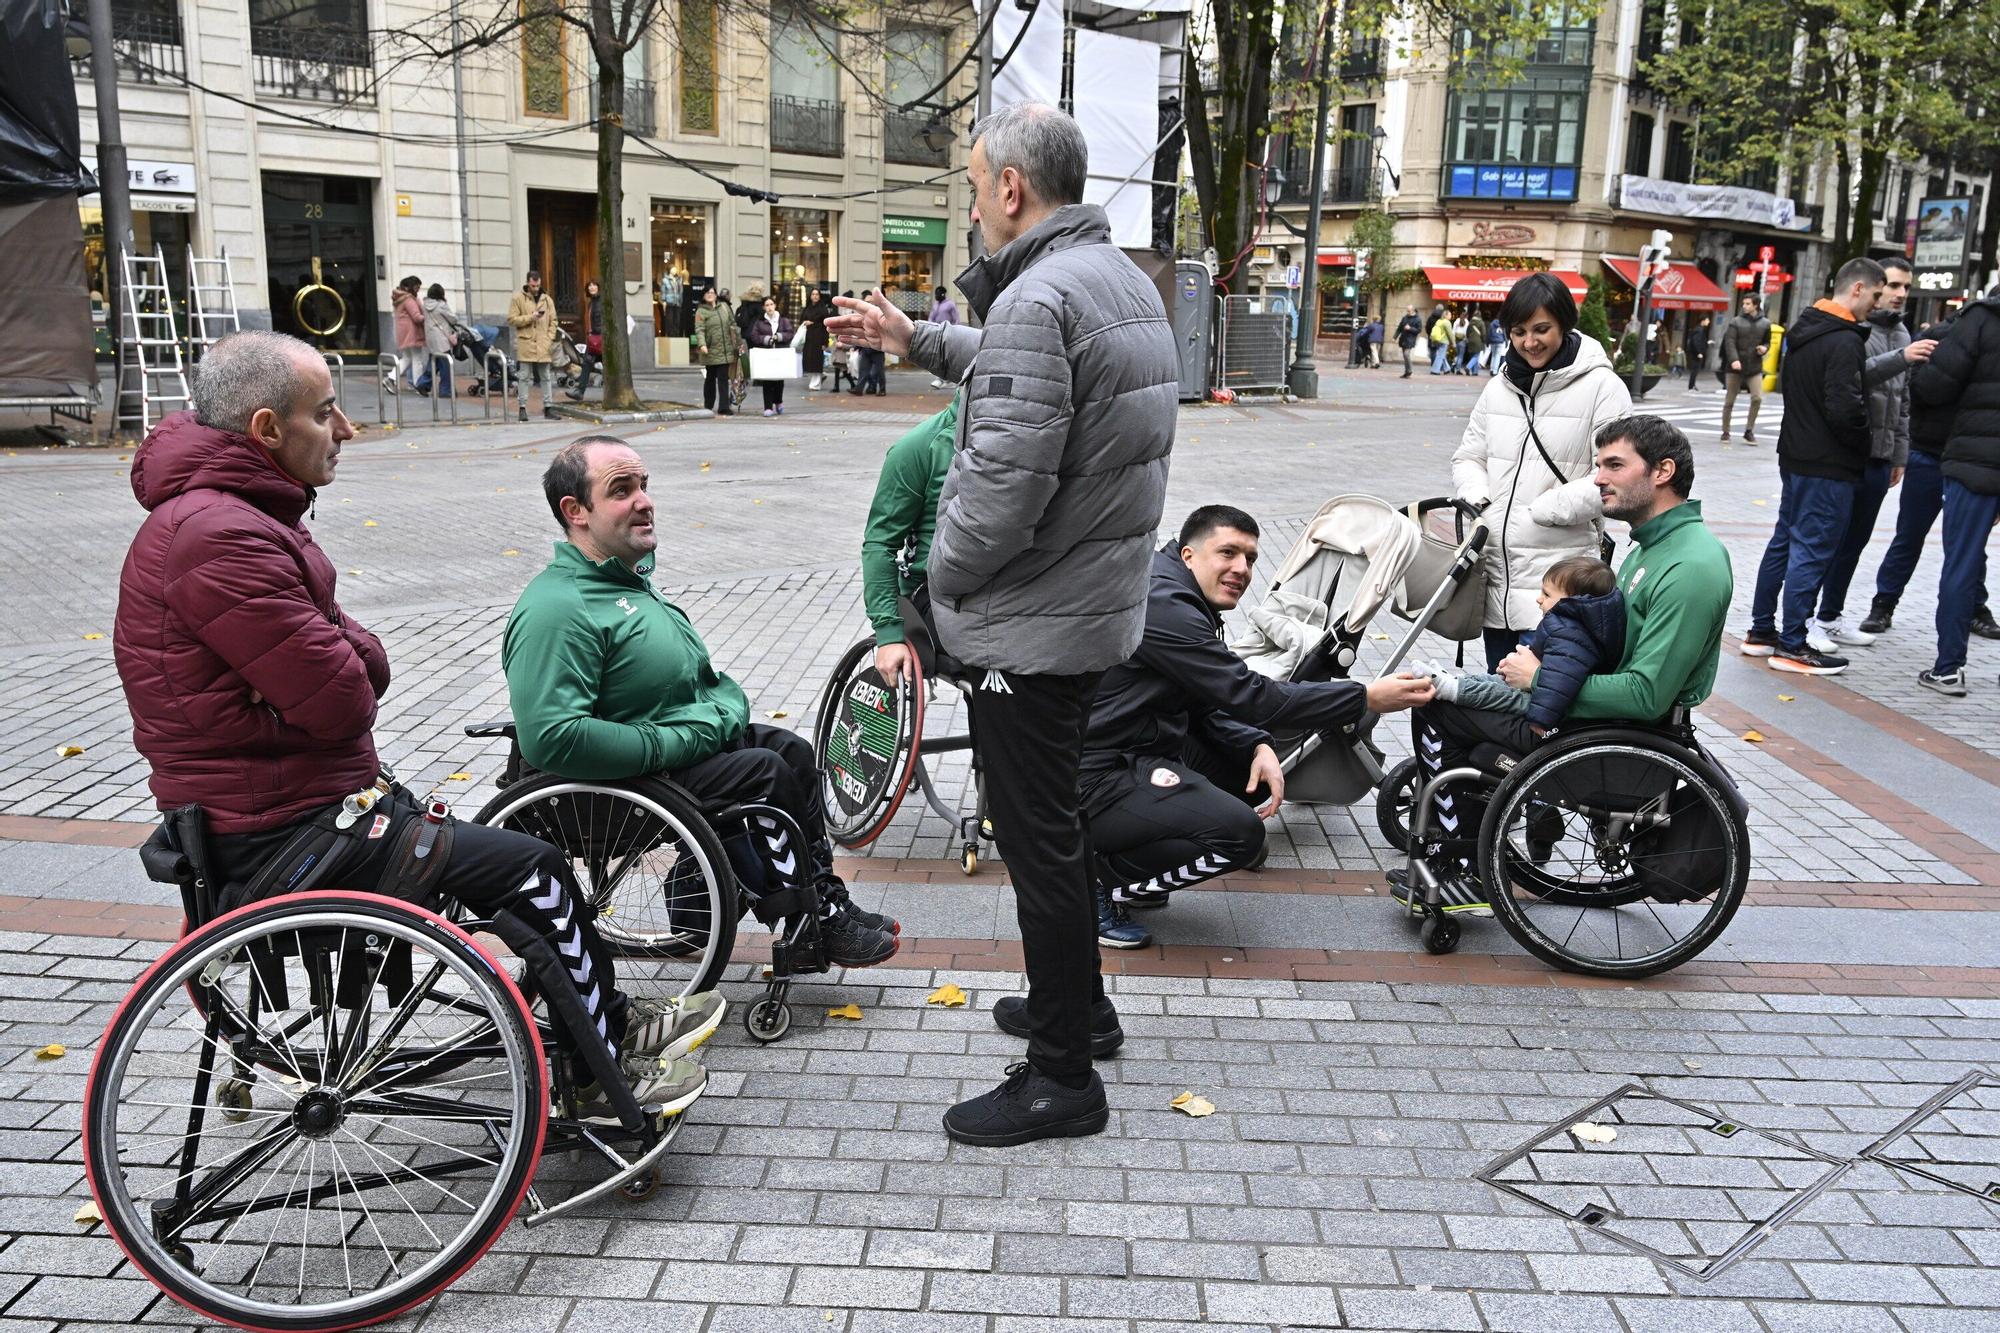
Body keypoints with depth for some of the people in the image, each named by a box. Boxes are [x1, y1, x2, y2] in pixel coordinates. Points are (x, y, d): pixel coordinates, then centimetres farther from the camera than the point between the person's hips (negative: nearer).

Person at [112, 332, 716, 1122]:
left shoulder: (232, 512, 12)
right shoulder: (220, 537, -24)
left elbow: (369, 667, 7)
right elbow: (340, 699, -26)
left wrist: (335, 649, -15)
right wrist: (344, 659, -5)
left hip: (289, 808, 10)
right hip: (284, 843, -10)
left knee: (523, 869, 14)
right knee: (533, 872, -7)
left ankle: (614, 1023, 28)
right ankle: (609, 1082, 9)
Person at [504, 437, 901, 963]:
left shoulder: (628, 575, 11)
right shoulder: (556, 610, -24)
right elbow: (552, 738, -34)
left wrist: (725, 708, 5)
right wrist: (671, 744, -26)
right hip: (627, 781, -11)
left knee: (793, 750, 9)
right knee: (767, 772, -16)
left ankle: (825, 899, 17)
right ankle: (812, 926, -1)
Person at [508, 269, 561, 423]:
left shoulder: (547, 299, 11)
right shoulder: (517, 298, 1)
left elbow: (553, 321, 12)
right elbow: (511, 319, -3)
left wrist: (550, 339, 0)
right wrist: (530, 317, -13)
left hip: (543, 345, 3)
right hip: (525, 343, -3)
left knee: (545, 377, 7)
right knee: (524, 376, -1)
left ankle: (547, 407, 13)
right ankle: (523, 407, 4)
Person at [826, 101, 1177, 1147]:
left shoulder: (1041, 296, -22)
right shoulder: (1122, 278, 11)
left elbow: (1006, 482, -28)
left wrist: (943, 572, -11)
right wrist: (918, 342, 26)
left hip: (1031, 623, -10)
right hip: (1097, 601, 10)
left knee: (1037, 838, 1)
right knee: (1053, 820, 24)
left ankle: (1060, 1077, 15)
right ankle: (1078, 1000, 41)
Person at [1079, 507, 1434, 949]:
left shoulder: (1188, 606, 12)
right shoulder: (1162, 605, -21)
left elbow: (1209, 704, 16)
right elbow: (1249, 697, -22)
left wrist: (1258, 745, -4)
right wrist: (1366, 698, -18)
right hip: (1098, 776, -11)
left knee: (1255, 775, 13)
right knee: (1238, 833, -23)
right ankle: (1099, 880, -8)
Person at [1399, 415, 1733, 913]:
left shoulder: (1691, 568, -24)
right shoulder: (1654, 544, 9)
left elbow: (1646, 696, -29)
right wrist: (1548, 657, 4)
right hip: (1607, 708, 11)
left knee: (1435, 706, -2)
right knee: (1457, 692, 18)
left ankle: (1469, 875, 8)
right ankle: (1456, 866, 18)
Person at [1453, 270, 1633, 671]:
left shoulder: (1602, 387, -6)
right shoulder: (1499, 387, 13)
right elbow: (1469, 457, 20)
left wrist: (1539, 511, -13)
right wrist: (1478, 499, -1)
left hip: (1558, 581, -6)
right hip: (1497, 575, 6)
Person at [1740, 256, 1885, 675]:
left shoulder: (1801, 331, 11)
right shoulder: (1845, 341, -18)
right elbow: (1846, 409, -24)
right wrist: (1863, 446, -7)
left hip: (1795, 456, 9)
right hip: (1830, 466, -9)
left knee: (1784, 541, 16)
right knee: (1811, 550, -4)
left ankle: (1761, 630, 23)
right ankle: (1791, 646, 2)